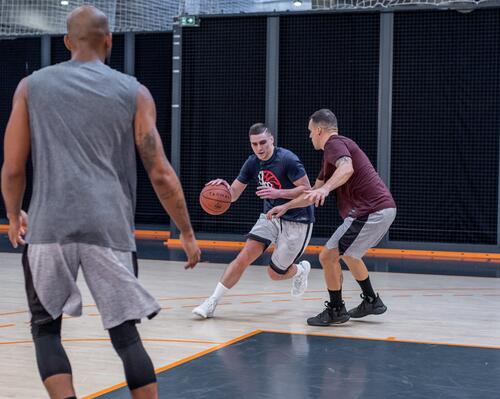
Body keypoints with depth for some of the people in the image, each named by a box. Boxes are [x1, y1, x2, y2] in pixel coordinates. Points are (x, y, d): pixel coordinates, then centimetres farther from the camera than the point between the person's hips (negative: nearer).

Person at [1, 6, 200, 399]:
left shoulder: (32, 86, 10)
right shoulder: (133, 91, 7)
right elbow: (160, 174, 4)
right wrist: (187, 233, 14)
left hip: (50, 227, 0)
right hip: (110, 228, 0)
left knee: (46, 328, 16)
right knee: (125, 333, 10)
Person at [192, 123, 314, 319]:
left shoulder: (287, 160, -20)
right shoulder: (252, 163, -1)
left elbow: (307, 190, -18)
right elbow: (233, 194, 2)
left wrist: (278, 193, -30)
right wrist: (224, 187, -22)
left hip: (297, 221, -5)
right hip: (271, 215, 5)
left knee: (274, 273, 0)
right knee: (244, 257, -13)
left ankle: (301, 270, 35)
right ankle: (212, 302, -9)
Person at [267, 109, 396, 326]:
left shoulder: (335, 144, -7)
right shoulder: (337, 146, 25)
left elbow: (347, 169, -31)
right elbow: (314, 192, 32)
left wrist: (326, 188, -46)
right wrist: (285, 206, 34)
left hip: (370, 211, -11)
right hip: (384, 209, 11)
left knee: (328, 256, -5)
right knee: (348, 254, 29)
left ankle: (336, 310, 6)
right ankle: (371, 301, 35)